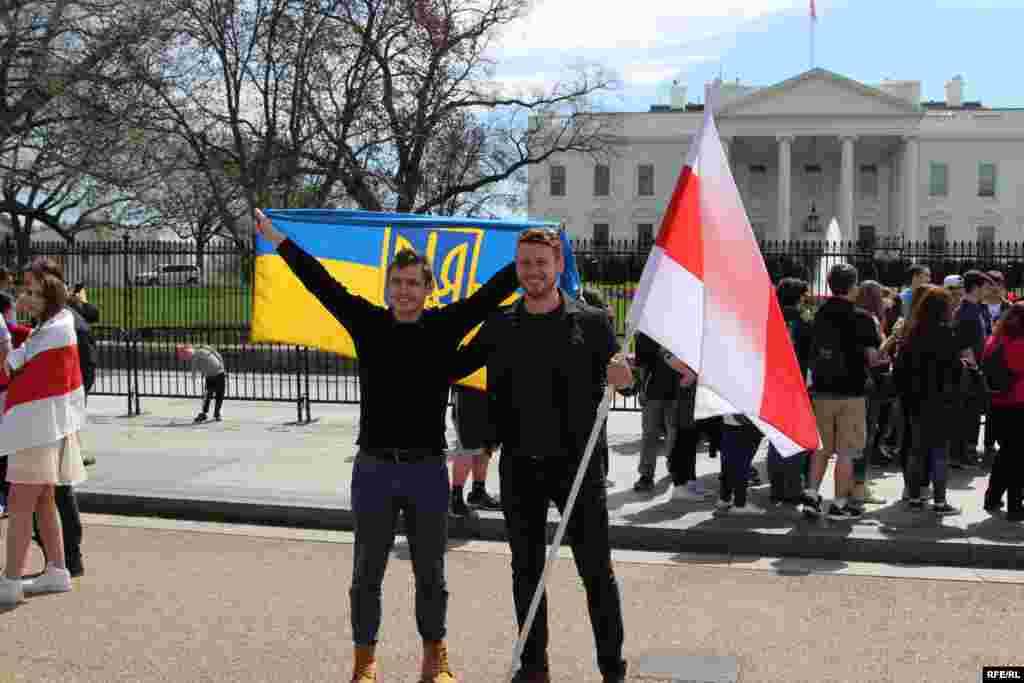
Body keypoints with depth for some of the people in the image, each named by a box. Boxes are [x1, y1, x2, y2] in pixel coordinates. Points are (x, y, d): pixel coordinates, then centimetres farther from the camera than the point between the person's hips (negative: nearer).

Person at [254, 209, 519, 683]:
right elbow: (321, 283, 2)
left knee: (430, 573, 12)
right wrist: (277, 240, 4)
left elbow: (493, 290, 1)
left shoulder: (446, 325, -1)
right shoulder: (367, 323, 1)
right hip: (373, 467, 1)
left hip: (428, 469, 0)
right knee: (367, 573, 10)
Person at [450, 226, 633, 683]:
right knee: (526, 570, 13)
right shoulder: (498, 325, 4)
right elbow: (454, 366, 12)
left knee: (596, 571, 3)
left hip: (576, 464, -3)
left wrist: (621, 377, -23)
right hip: (519, 467, 3)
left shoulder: (590, 322, -3)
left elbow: (621, 376, 0)